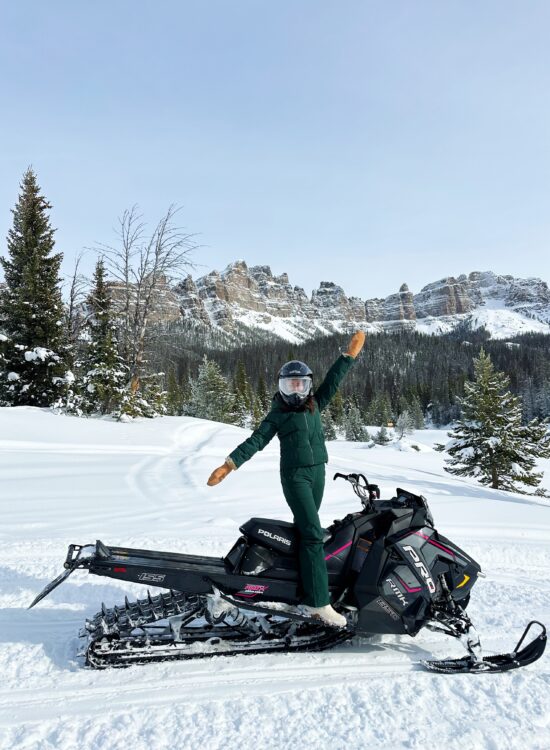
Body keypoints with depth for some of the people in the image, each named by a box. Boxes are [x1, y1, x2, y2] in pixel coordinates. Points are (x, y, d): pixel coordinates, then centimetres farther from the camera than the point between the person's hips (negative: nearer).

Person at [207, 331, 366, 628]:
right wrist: (229, 465, -17)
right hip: (294, 476, -5)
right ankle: (318, 602, -14)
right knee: (313, 533, -14)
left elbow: (332, 381, 10)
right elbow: (256, 440, -7)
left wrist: (349, 354, 6)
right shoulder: (278, 414, -1)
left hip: (318, 472, 5)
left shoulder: (315, 405, 11)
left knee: (304, 528, 12)